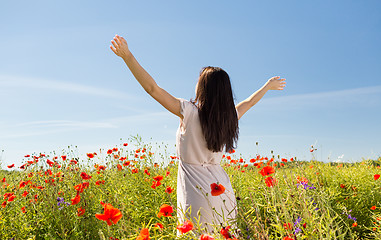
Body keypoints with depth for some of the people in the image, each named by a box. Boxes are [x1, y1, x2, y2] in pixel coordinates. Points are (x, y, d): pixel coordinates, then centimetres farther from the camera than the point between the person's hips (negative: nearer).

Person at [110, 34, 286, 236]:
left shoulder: (190, 113, -12)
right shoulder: (229, 117, 4)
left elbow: (153, 89, -14)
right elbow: (248, 102, 24)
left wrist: (127, 56, -13)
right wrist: (267, 86, 43)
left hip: (198, 195, -6)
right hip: (223, 193, 6)